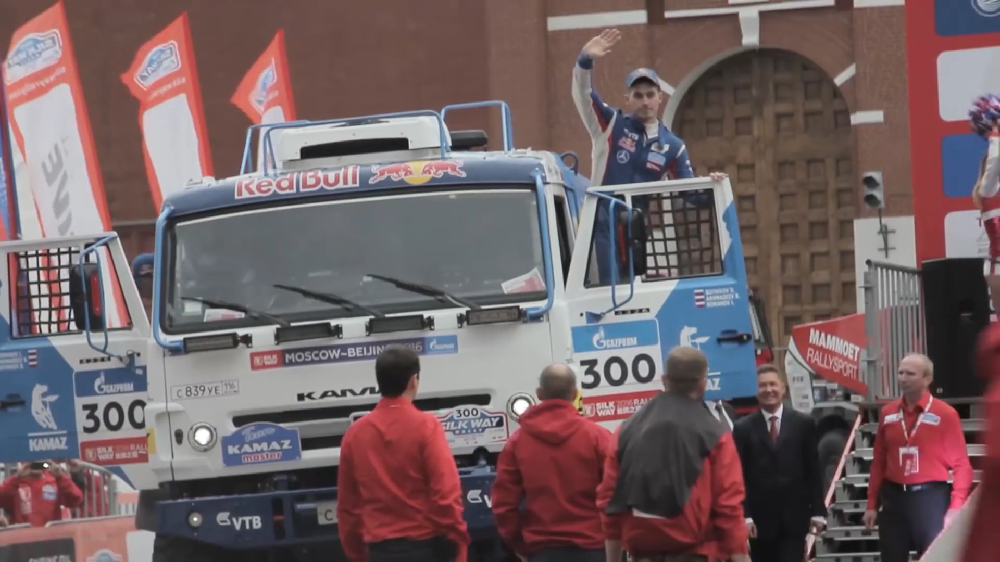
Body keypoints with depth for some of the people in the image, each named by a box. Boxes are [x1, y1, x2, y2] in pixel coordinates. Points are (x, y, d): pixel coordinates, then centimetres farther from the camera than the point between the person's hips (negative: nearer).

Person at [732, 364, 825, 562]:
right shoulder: (743, 428, 3)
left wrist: (818, 511, 0)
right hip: (760, 519, 0)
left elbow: (814, 471, 6)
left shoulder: (803, 424, 6)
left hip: (794, 518, 0)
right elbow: (739, 476, -1)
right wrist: (744, 515, -10)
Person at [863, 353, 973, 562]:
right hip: (894, 498, 5)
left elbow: (961, 464, -7)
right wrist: (872, 504, 9)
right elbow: (879, 462, 13)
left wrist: (956, 506, -16)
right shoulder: (888, 413, 8)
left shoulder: (945, 414, -6)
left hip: (931, 498, -5)